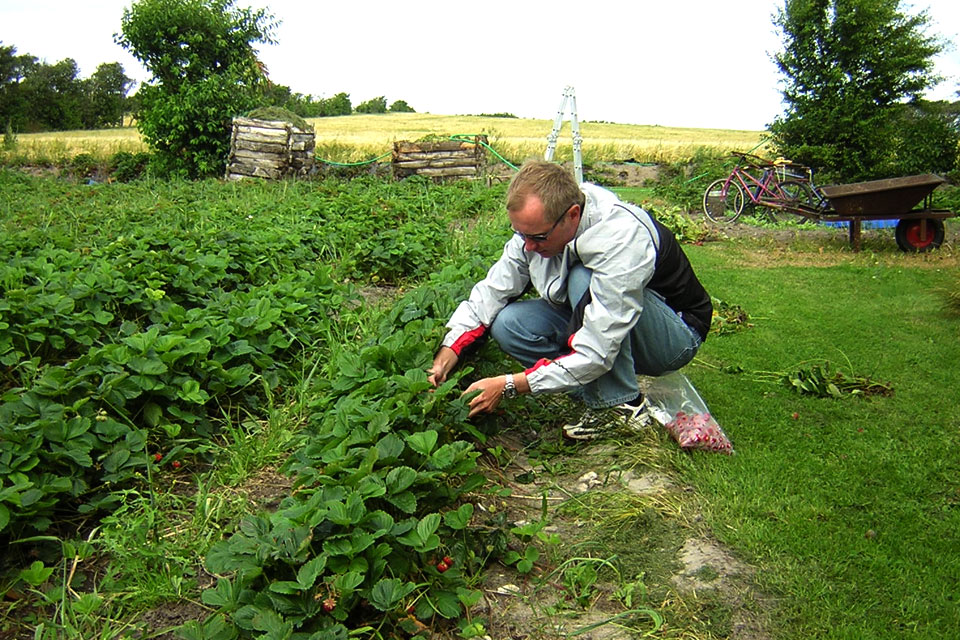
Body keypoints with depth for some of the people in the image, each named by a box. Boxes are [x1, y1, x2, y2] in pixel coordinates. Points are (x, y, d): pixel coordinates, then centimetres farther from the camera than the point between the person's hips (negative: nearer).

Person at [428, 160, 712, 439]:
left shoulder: (623, 239, -36)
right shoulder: (538, 224, -15)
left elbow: (595, 355, -37)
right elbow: (493, 290, -7)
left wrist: (508, 385, -34)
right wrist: (446, 354, -20)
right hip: (595, 321, 6)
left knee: (584, 280, -35)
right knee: (507, 323, -16)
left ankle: (622, 403, -19)